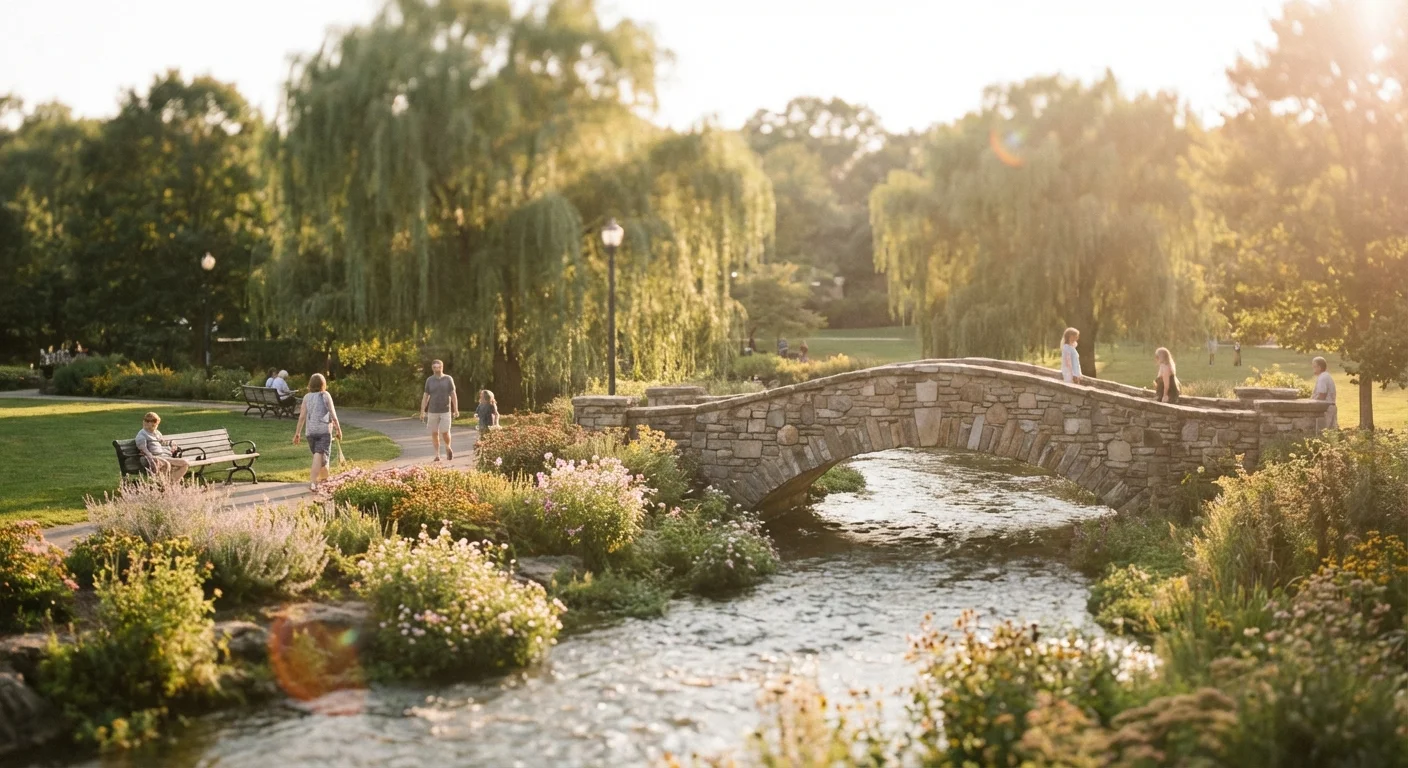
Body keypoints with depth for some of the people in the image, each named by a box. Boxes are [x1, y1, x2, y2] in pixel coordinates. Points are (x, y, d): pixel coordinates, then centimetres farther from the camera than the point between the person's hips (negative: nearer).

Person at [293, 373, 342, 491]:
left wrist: (297, 433, 5)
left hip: (310, 431, 4)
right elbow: (333, 414, -4)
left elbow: (302, 416, 1)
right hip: (324, 430, -4)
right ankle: (313, 482, -24)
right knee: (320, 456, -9)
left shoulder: (307, 397, 5)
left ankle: (324, 476, 40)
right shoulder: (326, 395, -3)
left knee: (318, 455, 21)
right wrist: (338, 429, 5)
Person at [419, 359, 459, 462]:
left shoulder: (448, 379, 1)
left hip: (445, 411, -2)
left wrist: (456, 410, -3)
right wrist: (422, 412, 2)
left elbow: (453, 395, 2)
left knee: (445, 433, -7)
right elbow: (425, 397, 6)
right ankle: (437, 454, 13)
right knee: (434, 433, 3)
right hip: (432, 411, 2)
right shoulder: (429, 380, 4)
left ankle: (448, 448, 22)